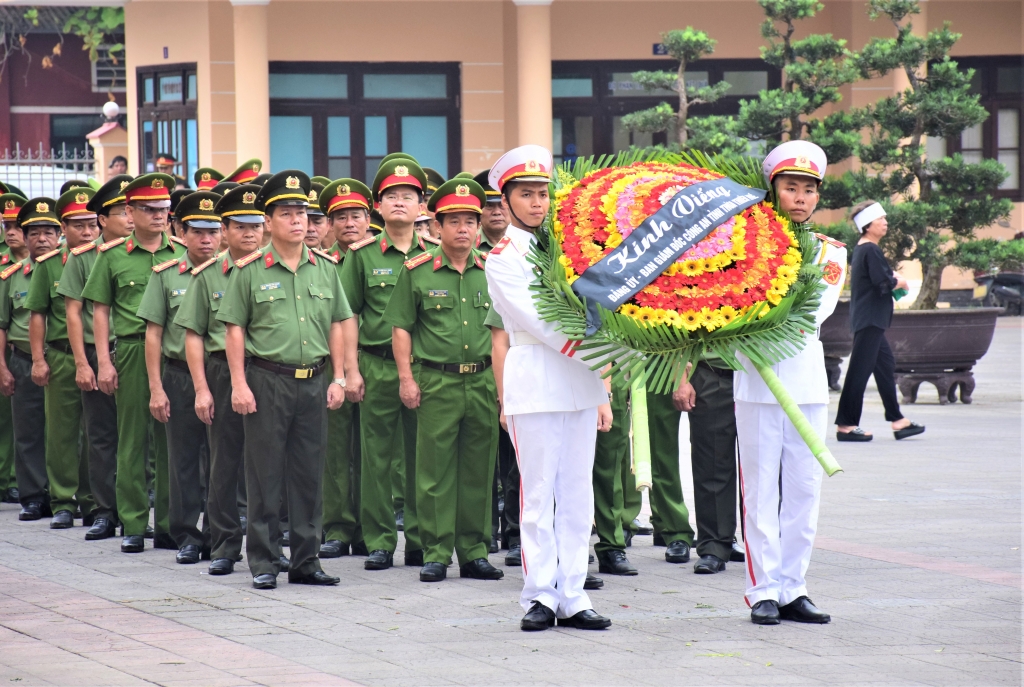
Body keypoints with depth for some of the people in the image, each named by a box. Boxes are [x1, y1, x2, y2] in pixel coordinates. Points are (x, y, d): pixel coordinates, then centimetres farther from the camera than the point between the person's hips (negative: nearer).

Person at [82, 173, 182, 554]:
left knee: (171, 437, 3)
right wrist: (104, 361, -1)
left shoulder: (181, 252, 8)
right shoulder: (112, 255, 5)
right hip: (131, 352, -1)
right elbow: (101, 310, 6)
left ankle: (169, 523, 9)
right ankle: (133, 525, 8)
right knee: (132, 438, 3)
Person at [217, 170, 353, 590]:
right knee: (265, 475, 0)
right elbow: (234, 330, -1)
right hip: (267, 380, -3)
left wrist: (338, 378, 6)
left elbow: (338, 325, 13)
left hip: (313, 382, 3)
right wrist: (239, 384, -7)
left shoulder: (325, 268, 9)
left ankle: (306, 562, 14)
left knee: (310, 474, 7)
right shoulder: (249, 271, -2)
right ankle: (263, 563, 6)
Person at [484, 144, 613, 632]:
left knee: (578, 493, 4)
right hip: (535, 384, -6)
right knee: (539, 493, -4)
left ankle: (572, 598, 7)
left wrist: (601, 391, 14)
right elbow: (535, 320, -12)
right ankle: (540, 597, 1)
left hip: (580, 383, 6)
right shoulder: (502, 259, -1)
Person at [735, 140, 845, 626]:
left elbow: (811, 315, -5)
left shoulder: (830, 252, 9)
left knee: (803, 489, 4)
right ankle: (763, 591, 1)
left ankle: (792, 589, 10)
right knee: (761, 489, -2)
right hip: (756, 380, -3)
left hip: (807, 379, 3)